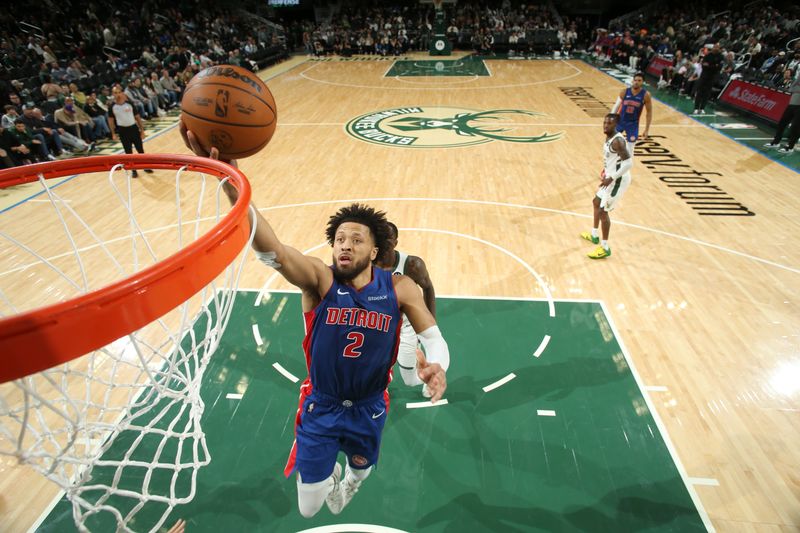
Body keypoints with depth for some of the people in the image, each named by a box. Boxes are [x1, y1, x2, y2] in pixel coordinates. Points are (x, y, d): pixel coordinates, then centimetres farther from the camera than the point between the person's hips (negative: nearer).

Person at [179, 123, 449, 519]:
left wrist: (437, 367, -35)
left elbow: (434, 338, -10)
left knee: (361, 469, 29)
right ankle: (329, 474, 48)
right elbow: (271, 250, -41)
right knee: (309, 508, 10)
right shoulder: (319, 279, -23)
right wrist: (228, 179, -57)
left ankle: (346, 482, 70)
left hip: (369, 408, 2)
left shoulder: (398, 289, -17)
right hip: (320, 407, -1)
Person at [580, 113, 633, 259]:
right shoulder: (609, 137, 7)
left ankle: (605, 248, 1)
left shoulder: (617, 141, -23)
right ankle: (594, 235, 41)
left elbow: (629, 162, -28)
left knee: (603, 211, -8)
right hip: (611, 177, 11)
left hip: (618, 180, -11)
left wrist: (611, 178, -29)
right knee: (596, 202, 24)